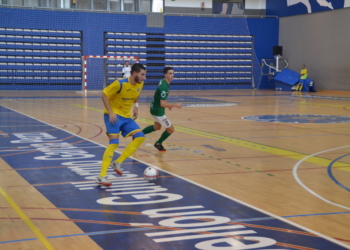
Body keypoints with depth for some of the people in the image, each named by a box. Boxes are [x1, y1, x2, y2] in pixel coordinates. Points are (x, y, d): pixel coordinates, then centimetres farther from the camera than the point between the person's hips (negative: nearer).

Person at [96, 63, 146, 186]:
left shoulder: (140, 84, -1)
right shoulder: (120, 84, -22)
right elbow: (104, 95, -16)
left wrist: (136, 106, 5)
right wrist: (110, 112, -24)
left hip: (126, 116, 7)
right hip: (114, 115, -7)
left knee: (140, 137, -5)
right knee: (114, 142, -20)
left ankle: (118, 163, 2)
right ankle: (102, 176, -18)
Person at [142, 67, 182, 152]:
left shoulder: (163, 82, 0)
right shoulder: (164, 87, -29)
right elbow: (162, 104, -32)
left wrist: (168, 104, 13)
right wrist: (175, 105, -24)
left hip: (155, 108, 10)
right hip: (158, 111, -10)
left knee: (157, 127, 31)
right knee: (171, 129, 4)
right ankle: (158, 143, 24)